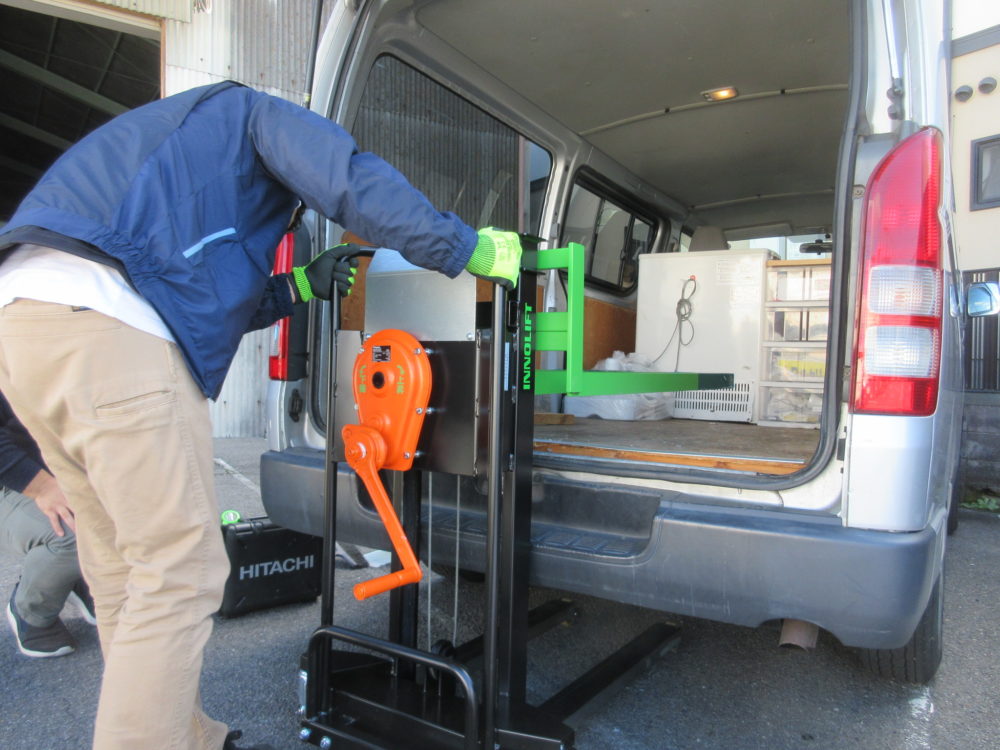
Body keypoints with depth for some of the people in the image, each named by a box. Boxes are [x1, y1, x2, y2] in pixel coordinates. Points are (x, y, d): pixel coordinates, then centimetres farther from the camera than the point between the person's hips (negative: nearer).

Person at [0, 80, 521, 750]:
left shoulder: (188, 145, 40)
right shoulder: (258, 113, 15)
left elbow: (213, 301, 36)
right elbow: (353, 181, -7)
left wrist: (300, 287, 29)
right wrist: (470, 250, -2)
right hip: (101, 323, -10)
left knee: (128, 573, 14)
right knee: (181, 574, -6)